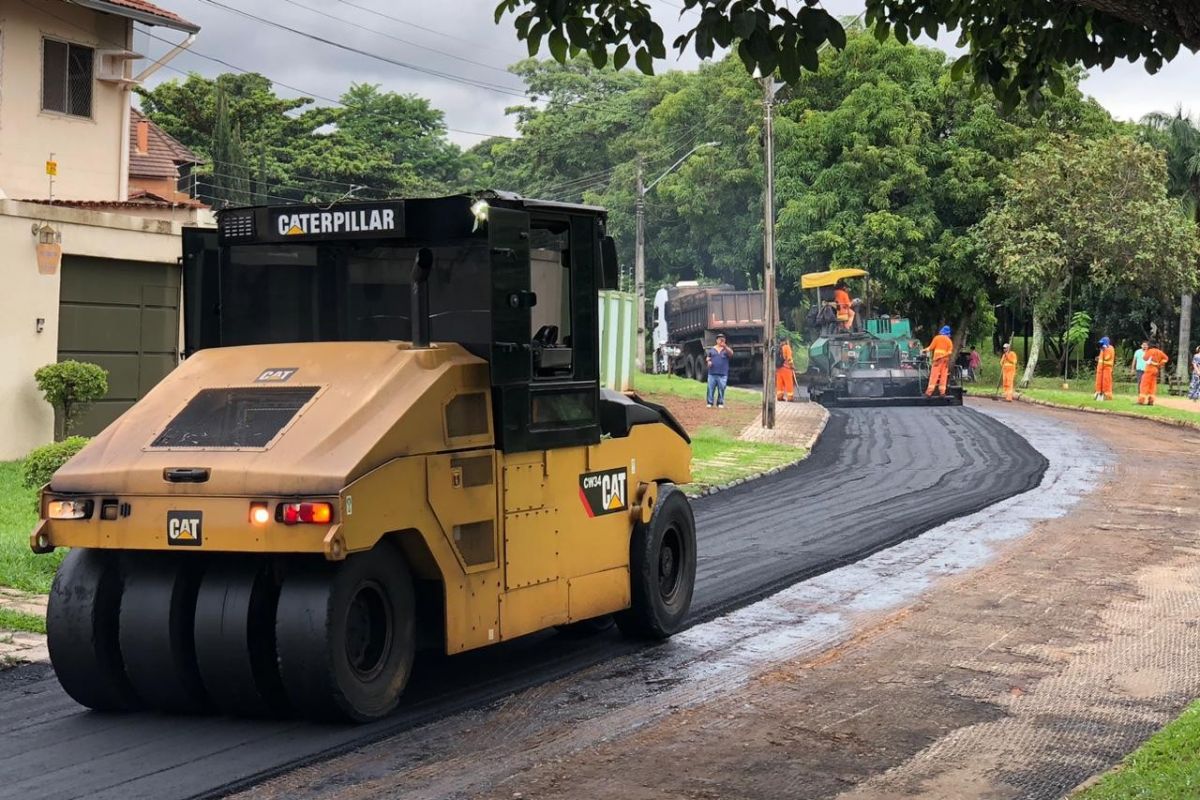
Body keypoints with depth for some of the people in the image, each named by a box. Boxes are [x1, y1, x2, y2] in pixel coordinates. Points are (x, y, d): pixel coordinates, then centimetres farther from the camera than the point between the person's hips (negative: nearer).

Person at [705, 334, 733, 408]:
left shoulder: (727, 349, 6)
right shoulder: (712, 349, 14)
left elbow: (731, 354, -15)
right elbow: (708, 358, 20)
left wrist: (725, 347, -32)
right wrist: (708, 361, -4)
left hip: (722, 374, -2)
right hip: (712, 373, 2)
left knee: (721, 389, -2)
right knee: (711, 388, 0)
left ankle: (720, 403, 6)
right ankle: (710, 402, 6)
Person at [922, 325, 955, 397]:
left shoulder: (937, 338, 2)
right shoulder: (949, 341, 11)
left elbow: (931, 347, 0)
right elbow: (950, 352, -2)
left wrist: (924, 350, 13)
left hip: (938, 358, -3)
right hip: (945, 359, 3)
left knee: (934, 375, -8)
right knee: (943, 376, 5)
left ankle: (929, 392, -14)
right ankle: (942, 392, 1)